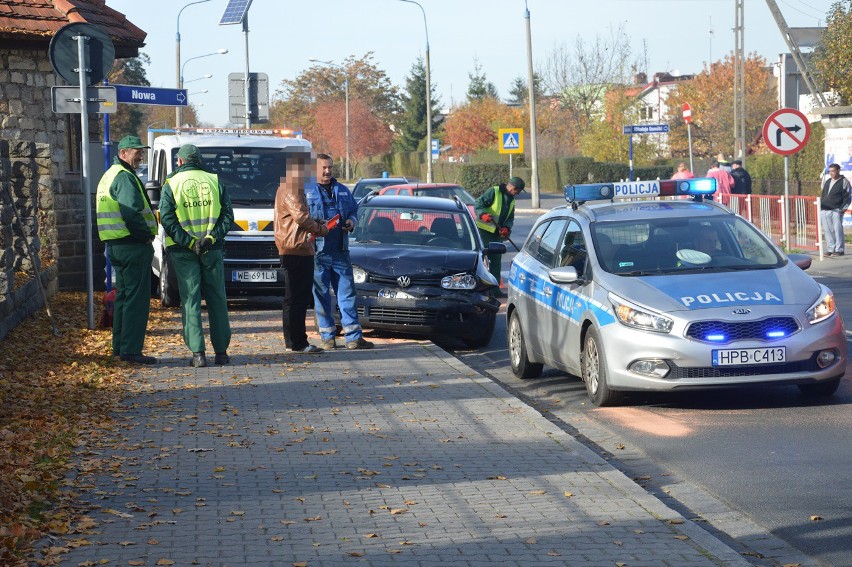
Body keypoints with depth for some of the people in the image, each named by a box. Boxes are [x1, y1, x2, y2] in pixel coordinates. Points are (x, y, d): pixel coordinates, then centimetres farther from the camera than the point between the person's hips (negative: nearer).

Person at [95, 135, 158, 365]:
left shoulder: (109, 175, 19)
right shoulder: (125, 177, -14)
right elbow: (131, 213, -25)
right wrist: (146, 235, -11)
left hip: (116, 245, 11)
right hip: (133, 245, -11)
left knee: (123, 296, 17)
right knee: (137, 298, -8)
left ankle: (119, 346, 23)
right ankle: (130, 350, -9)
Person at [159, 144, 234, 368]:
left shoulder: (171, 185, 0)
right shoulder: (214, 181, 6)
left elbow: (167, 219, -8)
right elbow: (227, 215, 0)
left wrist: (188, 242, -10)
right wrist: (210, 237, -7)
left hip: (183, 251, -2)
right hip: (212, 249, 2)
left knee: (190, 301, 0)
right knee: (217, 299, 9)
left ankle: (197, 353, -6)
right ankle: (221, 351, 11)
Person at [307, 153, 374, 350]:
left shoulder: (342, 190, 16)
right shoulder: (306, 191, 2)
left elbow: (354, 210, 24)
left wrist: (351, 222, 3)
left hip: (340, 251, 4)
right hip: (317, 252, -4)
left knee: (347, 293, 2)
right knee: (321, 295, 2)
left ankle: (353, 337, 3)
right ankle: (327, 336, 9)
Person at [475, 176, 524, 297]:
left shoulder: (511, 200, 16)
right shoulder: (493, 192, -8)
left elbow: (510, 218, 14)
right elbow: (478, 203, -14)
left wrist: (507, 228, -7)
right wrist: (483, 215, -32)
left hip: (496, 233, 8)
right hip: (484, 229, -8)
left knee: (496, 260, 11)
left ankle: (495, 289, 17)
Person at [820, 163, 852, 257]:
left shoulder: (844, 182, 0)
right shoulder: (827, 182, 20)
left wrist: (843, 209, -13)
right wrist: (820, 206, 15)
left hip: (836, 211, -6)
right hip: (824, 210, 6)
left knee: (838, 230, -8)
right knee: (828, 231, 5)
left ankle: (839, 249, -4)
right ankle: (831, 249, 10)